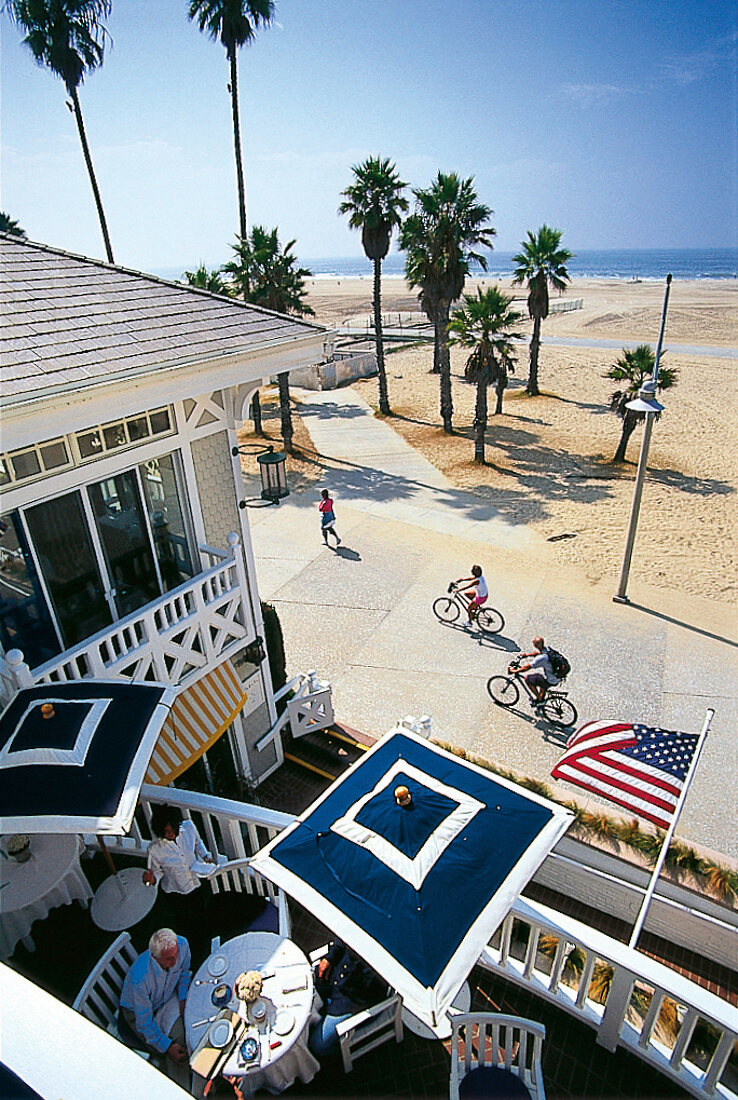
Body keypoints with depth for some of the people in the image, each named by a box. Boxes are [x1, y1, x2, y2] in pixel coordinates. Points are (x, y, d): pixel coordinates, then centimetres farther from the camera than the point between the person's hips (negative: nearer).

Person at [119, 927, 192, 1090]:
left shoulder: (182, 944, -28)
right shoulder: (140, 979, -40)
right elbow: (144, 1022, -26)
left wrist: (183, 999, -14)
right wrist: (167, 1047, -25)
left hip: (169, 996, 4)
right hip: (138, 1011, -4)